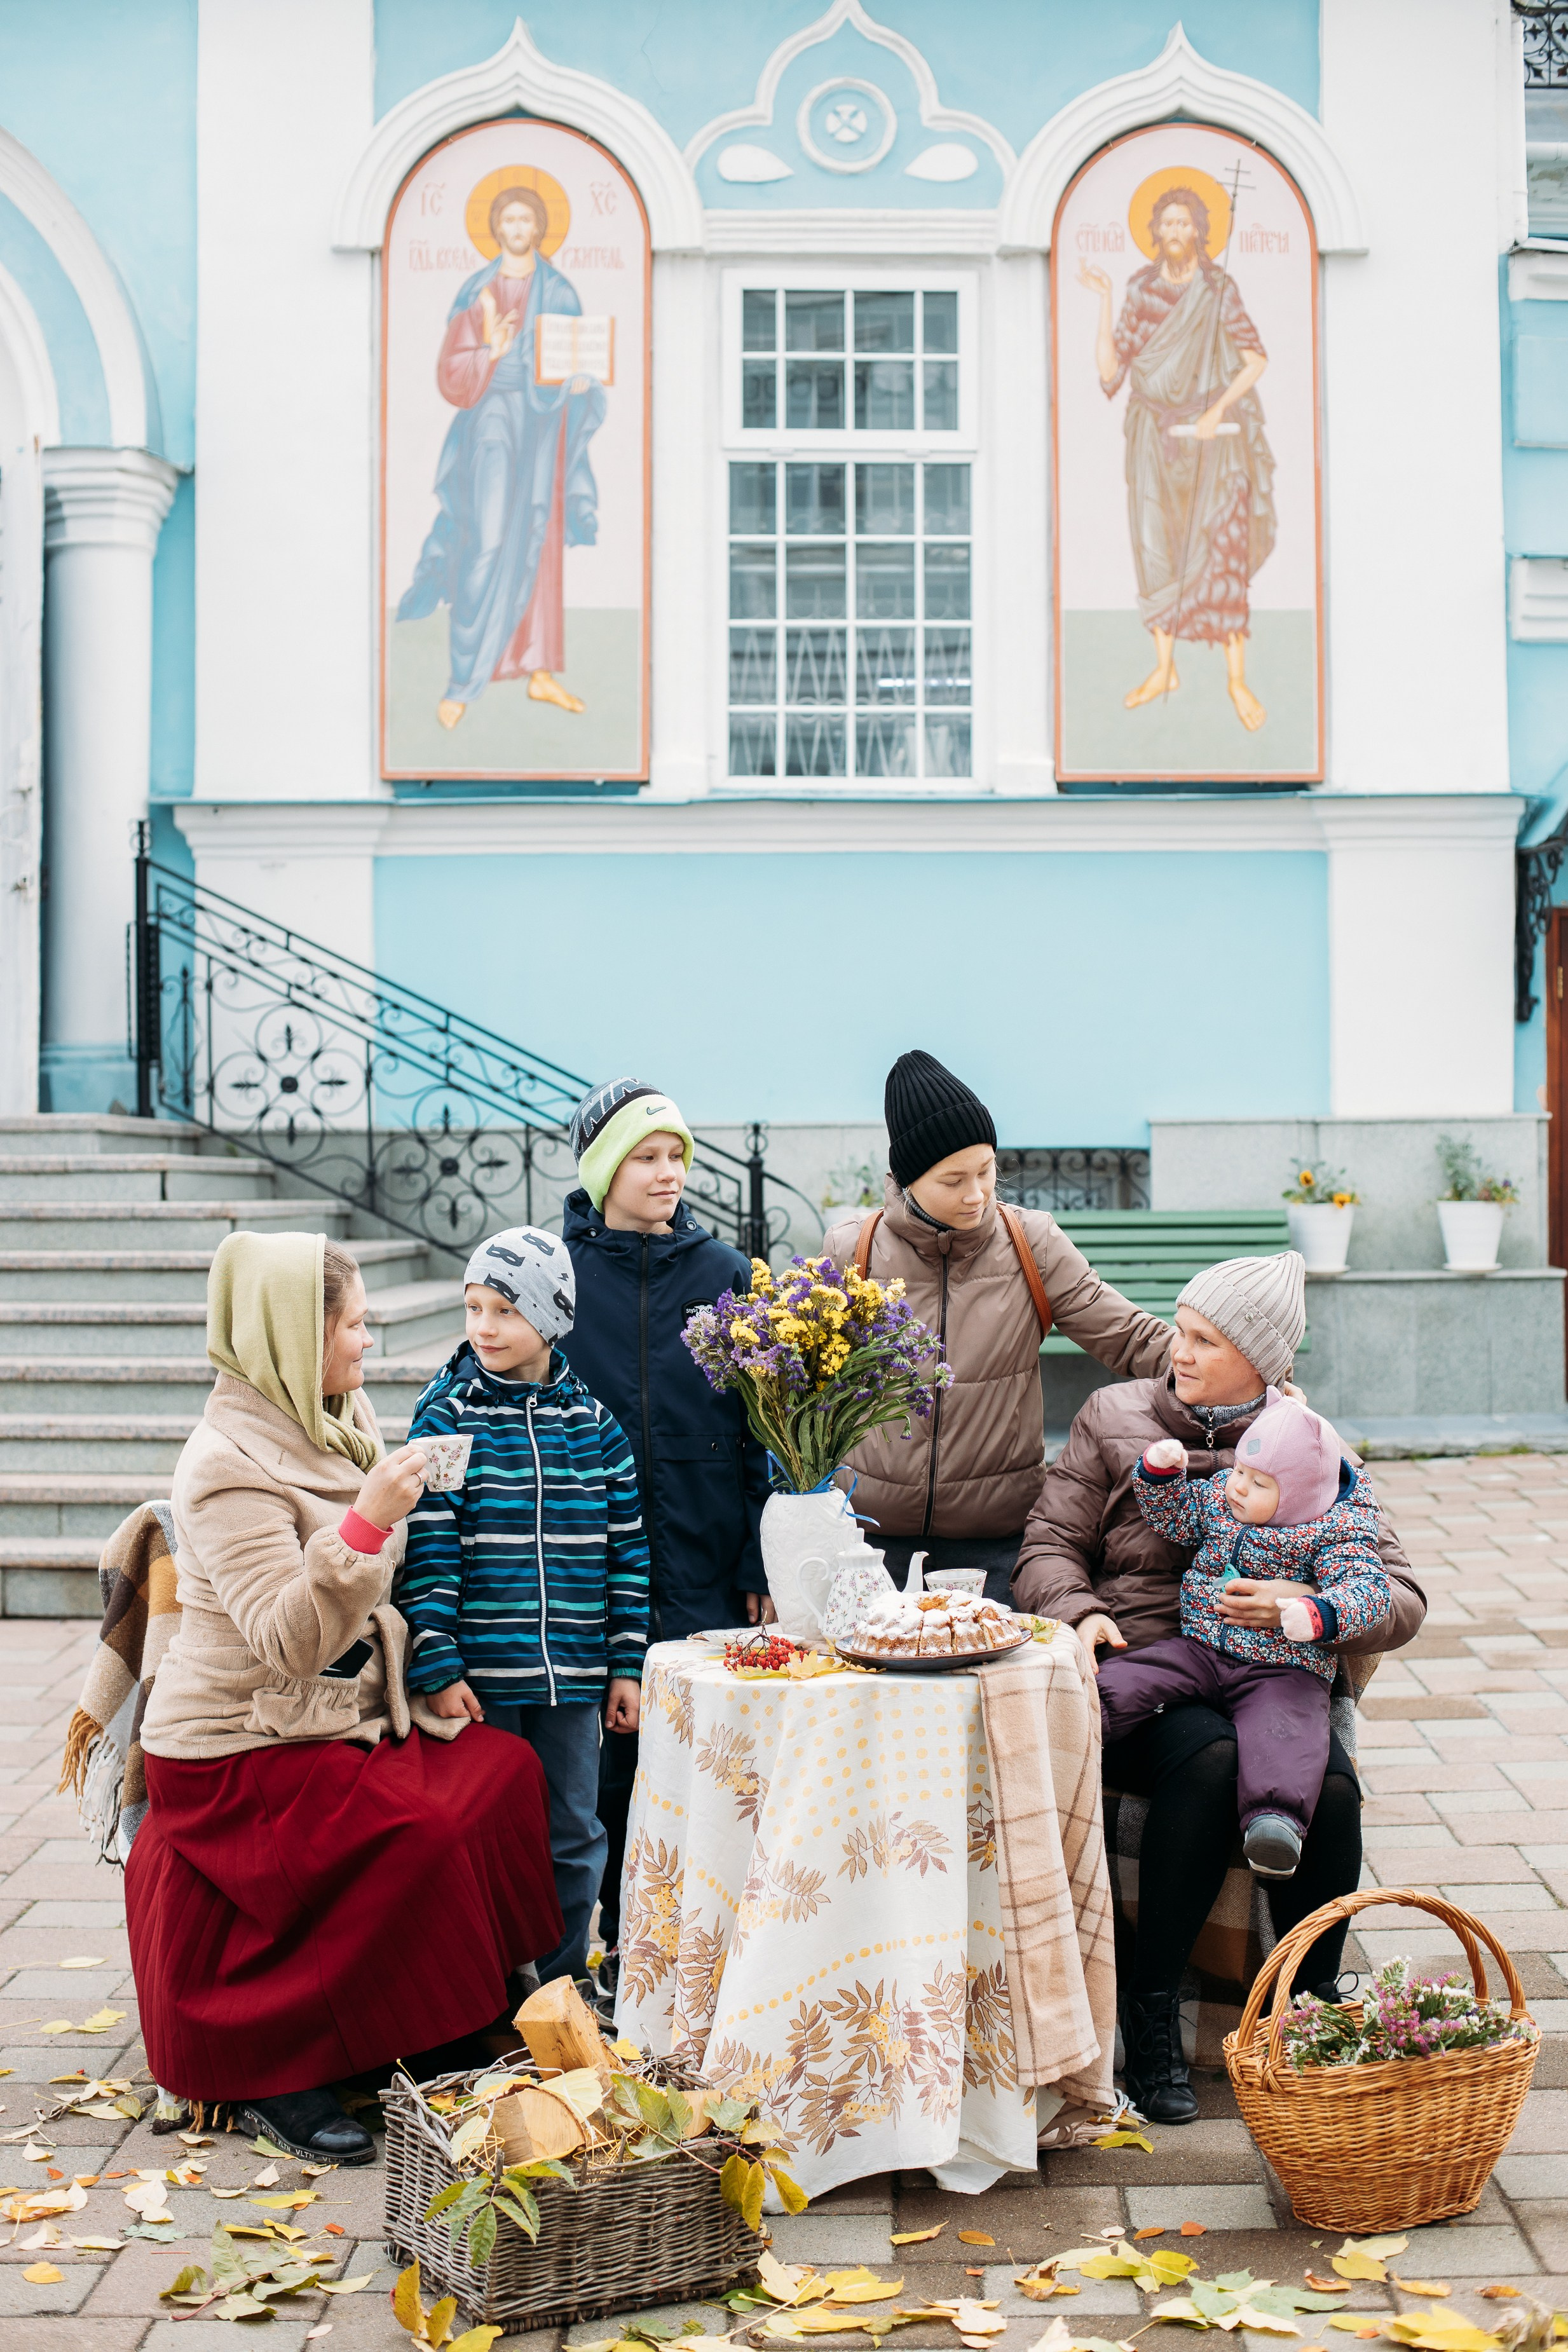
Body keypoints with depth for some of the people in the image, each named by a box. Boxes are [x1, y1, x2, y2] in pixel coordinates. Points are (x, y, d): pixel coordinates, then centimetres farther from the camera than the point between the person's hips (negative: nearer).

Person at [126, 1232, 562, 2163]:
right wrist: (366, 1522, -38)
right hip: (242, 1746, -9)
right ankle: (273, 2075, -7)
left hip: (348, 1717, 9)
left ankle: (443, 2036, 4)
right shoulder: (229, 1465, -21)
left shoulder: (340, 1421, 7)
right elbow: (287, 1642, -30)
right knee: (418, 1834, -23)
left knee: (506, 1771, -7)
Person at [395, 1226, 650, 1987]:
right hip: (479, 1674, -2)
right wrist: (438, 1670, -13)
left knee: (574, 1838, 11)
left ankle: (564, 1987, 27)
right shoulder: (445, 1418, -5)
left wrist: (627, 1666, 5)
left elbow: (628, 1551, 7)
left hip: (571, 1675, 3)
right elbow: (426, 1557, -8)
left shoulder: (594, 1424, 3)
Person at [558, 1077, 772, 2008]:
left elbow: (757, 1426, 6)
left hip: (707, 1553, 1)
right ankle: (624, 1948, 20)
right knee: (615, 1749, 5)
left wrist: (762, 1562, 2)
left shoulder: (722, 1271, 5)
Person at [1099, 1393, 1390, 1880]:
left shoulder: (1334, 1534, -7)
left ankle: (1275, 1818, -51)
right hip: (1199, 1650, 6)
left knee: (1281, 1732, -34)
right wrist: (1159, 1471, -1)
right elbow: (1172, 1516, 19)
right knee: (1128, 1678, -17)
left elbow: (1366, 1588, -18)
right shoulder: (1218, 1496, 10)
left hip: (1284, 1668, -6)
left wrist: (1318, 1615, -38)